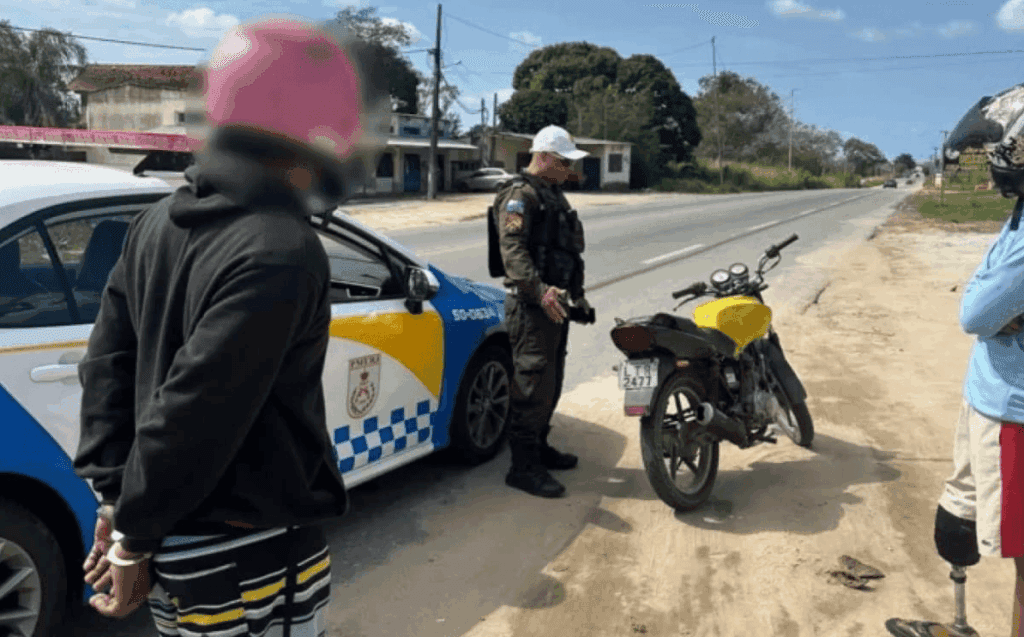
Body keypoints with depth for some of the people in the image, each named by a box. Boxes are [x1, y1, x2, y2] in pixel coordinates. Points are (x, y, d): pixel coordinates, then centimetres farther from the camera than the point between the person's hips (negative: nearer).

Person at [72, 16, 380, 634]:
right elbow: (195, 414, -24)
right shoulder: (281, 253, -24)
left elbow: (108, 362, 5)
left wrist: (116, 496, 8)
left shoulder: (160, 220, 2)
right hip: (252, 555, -7)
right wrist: (135, 537, -11)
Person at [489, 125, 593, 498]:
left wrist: (577, 295, 27)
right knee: (533, 383, -9)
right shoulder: (521, 194, -11)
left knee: (551, 382, 16)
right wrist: (540, 290, -36)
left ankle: (539, 447, 30)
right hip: (530, 304, -10)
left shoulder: (553, 195, 21)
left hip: (554, 303, 10)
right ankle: (524, 467, -3)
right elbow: (512, 249, -25)